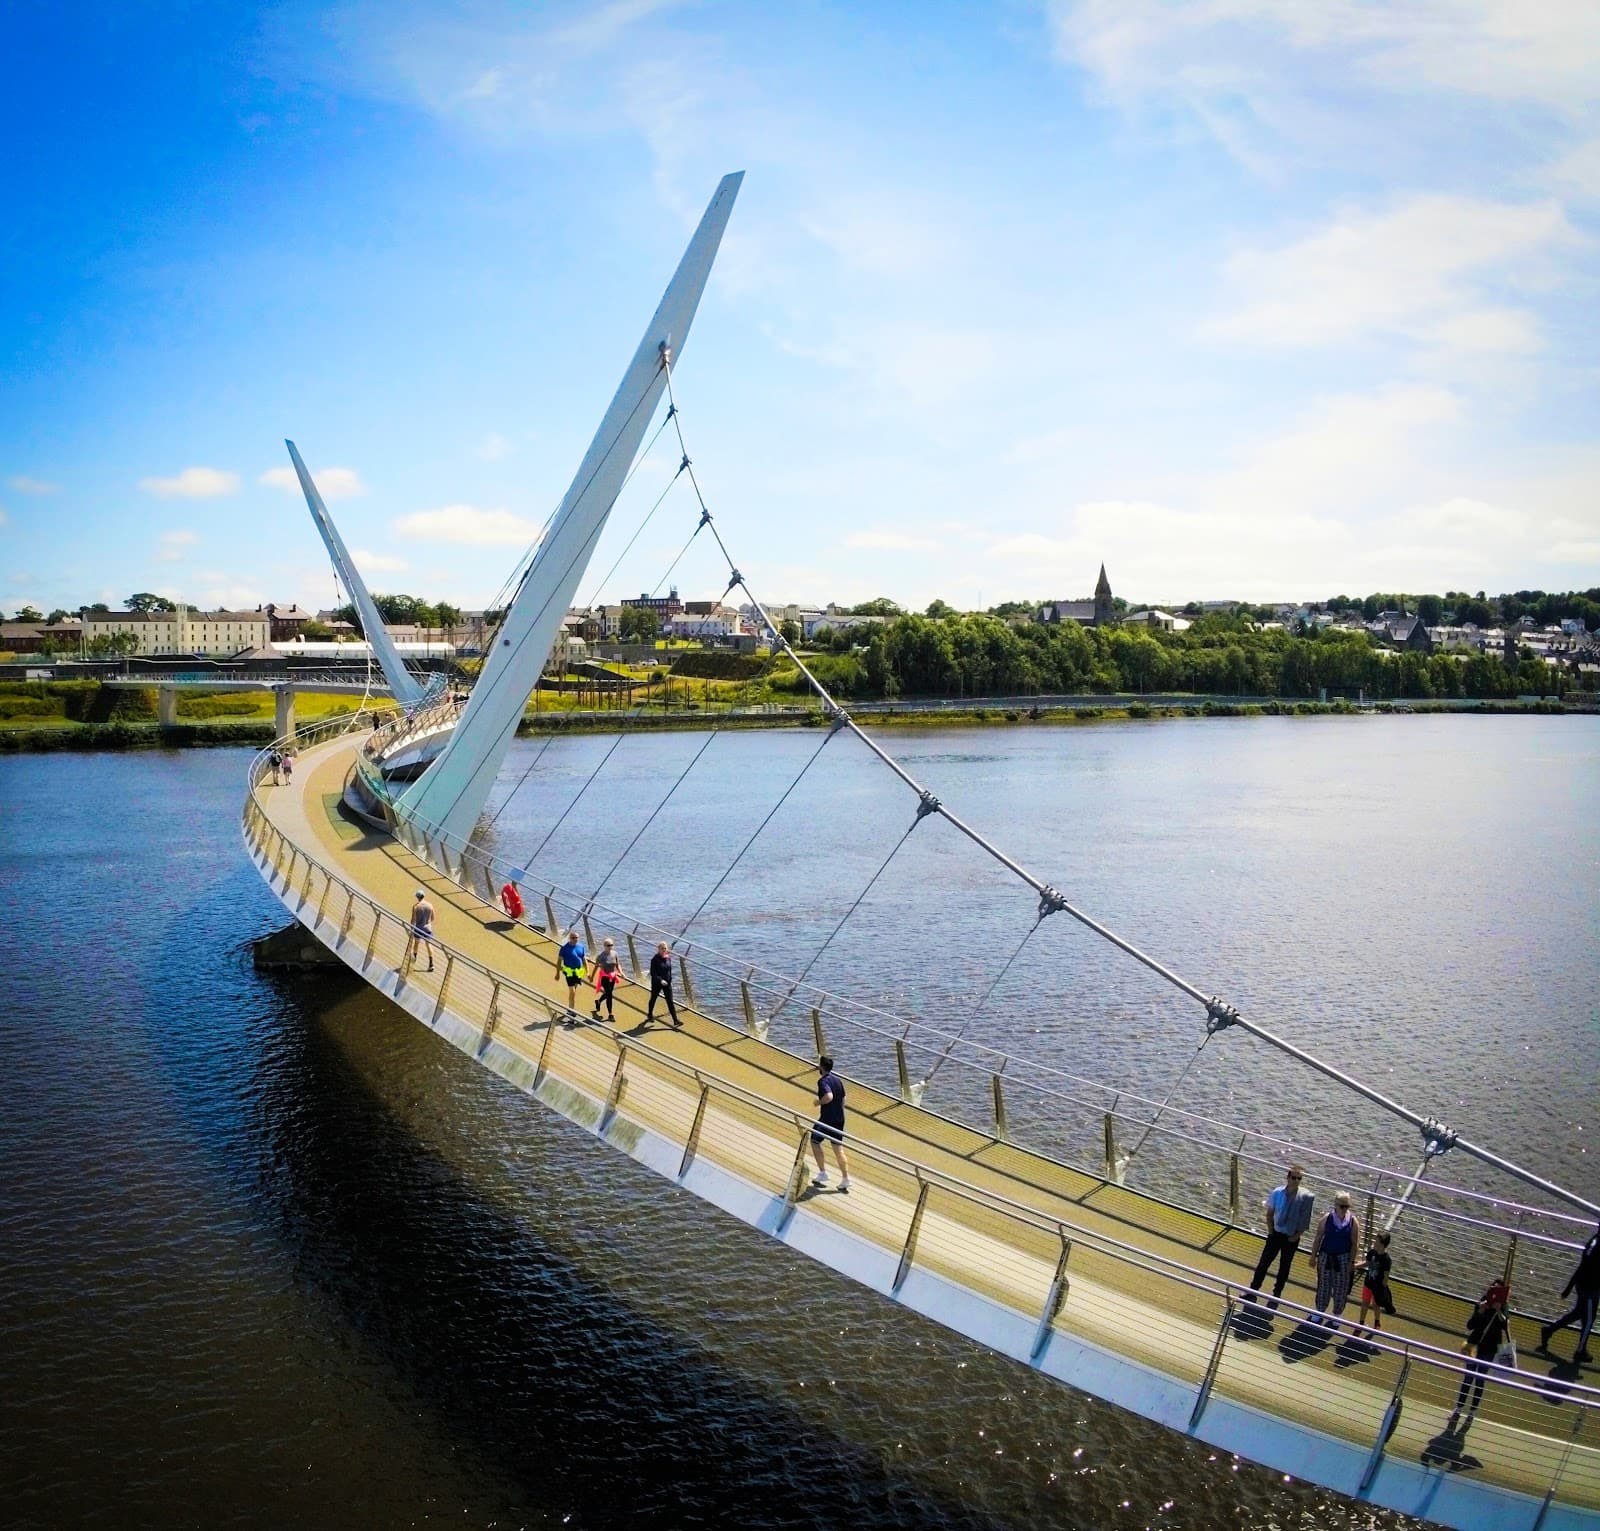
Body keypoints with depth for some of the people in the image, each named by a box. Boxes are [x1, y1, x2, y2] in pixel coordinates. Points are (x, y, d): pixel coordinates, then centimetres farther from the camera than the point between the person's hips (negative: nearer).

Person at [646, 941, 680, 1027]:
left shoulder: (668, 958, 0)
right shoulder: (655, 959, -17)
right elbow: (652, 973, -19)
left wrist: (670, 980, 12)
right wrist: (660, 980, -28)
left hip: (667, 983, 4)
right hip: (656, 983, -4)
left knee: (670, 1001, 0)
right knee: (653, 999, 17)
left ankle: (675, 1020, -2)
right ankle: (650, 1015, 40)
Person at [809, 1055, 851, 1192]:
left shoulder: (823, 1081, -16)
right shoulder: (838, 1080, 10)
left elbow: (829, 1096, -32)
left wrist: (819, 1102, -15)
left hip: (826, 1119, -7)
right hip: (839, 1119, 7)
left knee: (815, 1141, 14)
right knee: (839, 1149, 9)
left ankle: (822, 1173, 12)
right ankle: (845, 1180, 4)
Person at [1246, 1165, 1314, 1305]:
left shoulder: (1306, 1197, -18)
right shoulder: (1277, 1193, -13)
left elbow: (1305, 1220, -9)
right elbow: (1270, 1213, 1)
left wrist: (1297, 1235, -8)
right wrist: (1270, 1229, -1)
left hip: (1291, 1238, -1)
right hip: (1275, 1234, 1)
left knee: (1284, 1266, 15)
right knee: (1264, 1262, 8)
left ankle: (1277, 1294, 34)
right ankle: (1253, 1290, 22)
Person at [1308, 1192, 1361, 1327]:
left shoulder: (1353, 1222, -10)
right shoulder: (1327, 1219, -10)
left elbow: (1354, 1243, -4)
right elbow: (1318, 1239, -3)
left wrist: (1352, 1262, -6)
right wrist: (1313, 1256, -1)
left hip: (1343, 1258, 0)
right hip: (1326, 1256, 0)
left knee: (1341, 1288, 9)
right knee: (1323, 1285, 13)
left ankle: (1337, 1314, 27)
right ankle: (1320, 1311, 30)